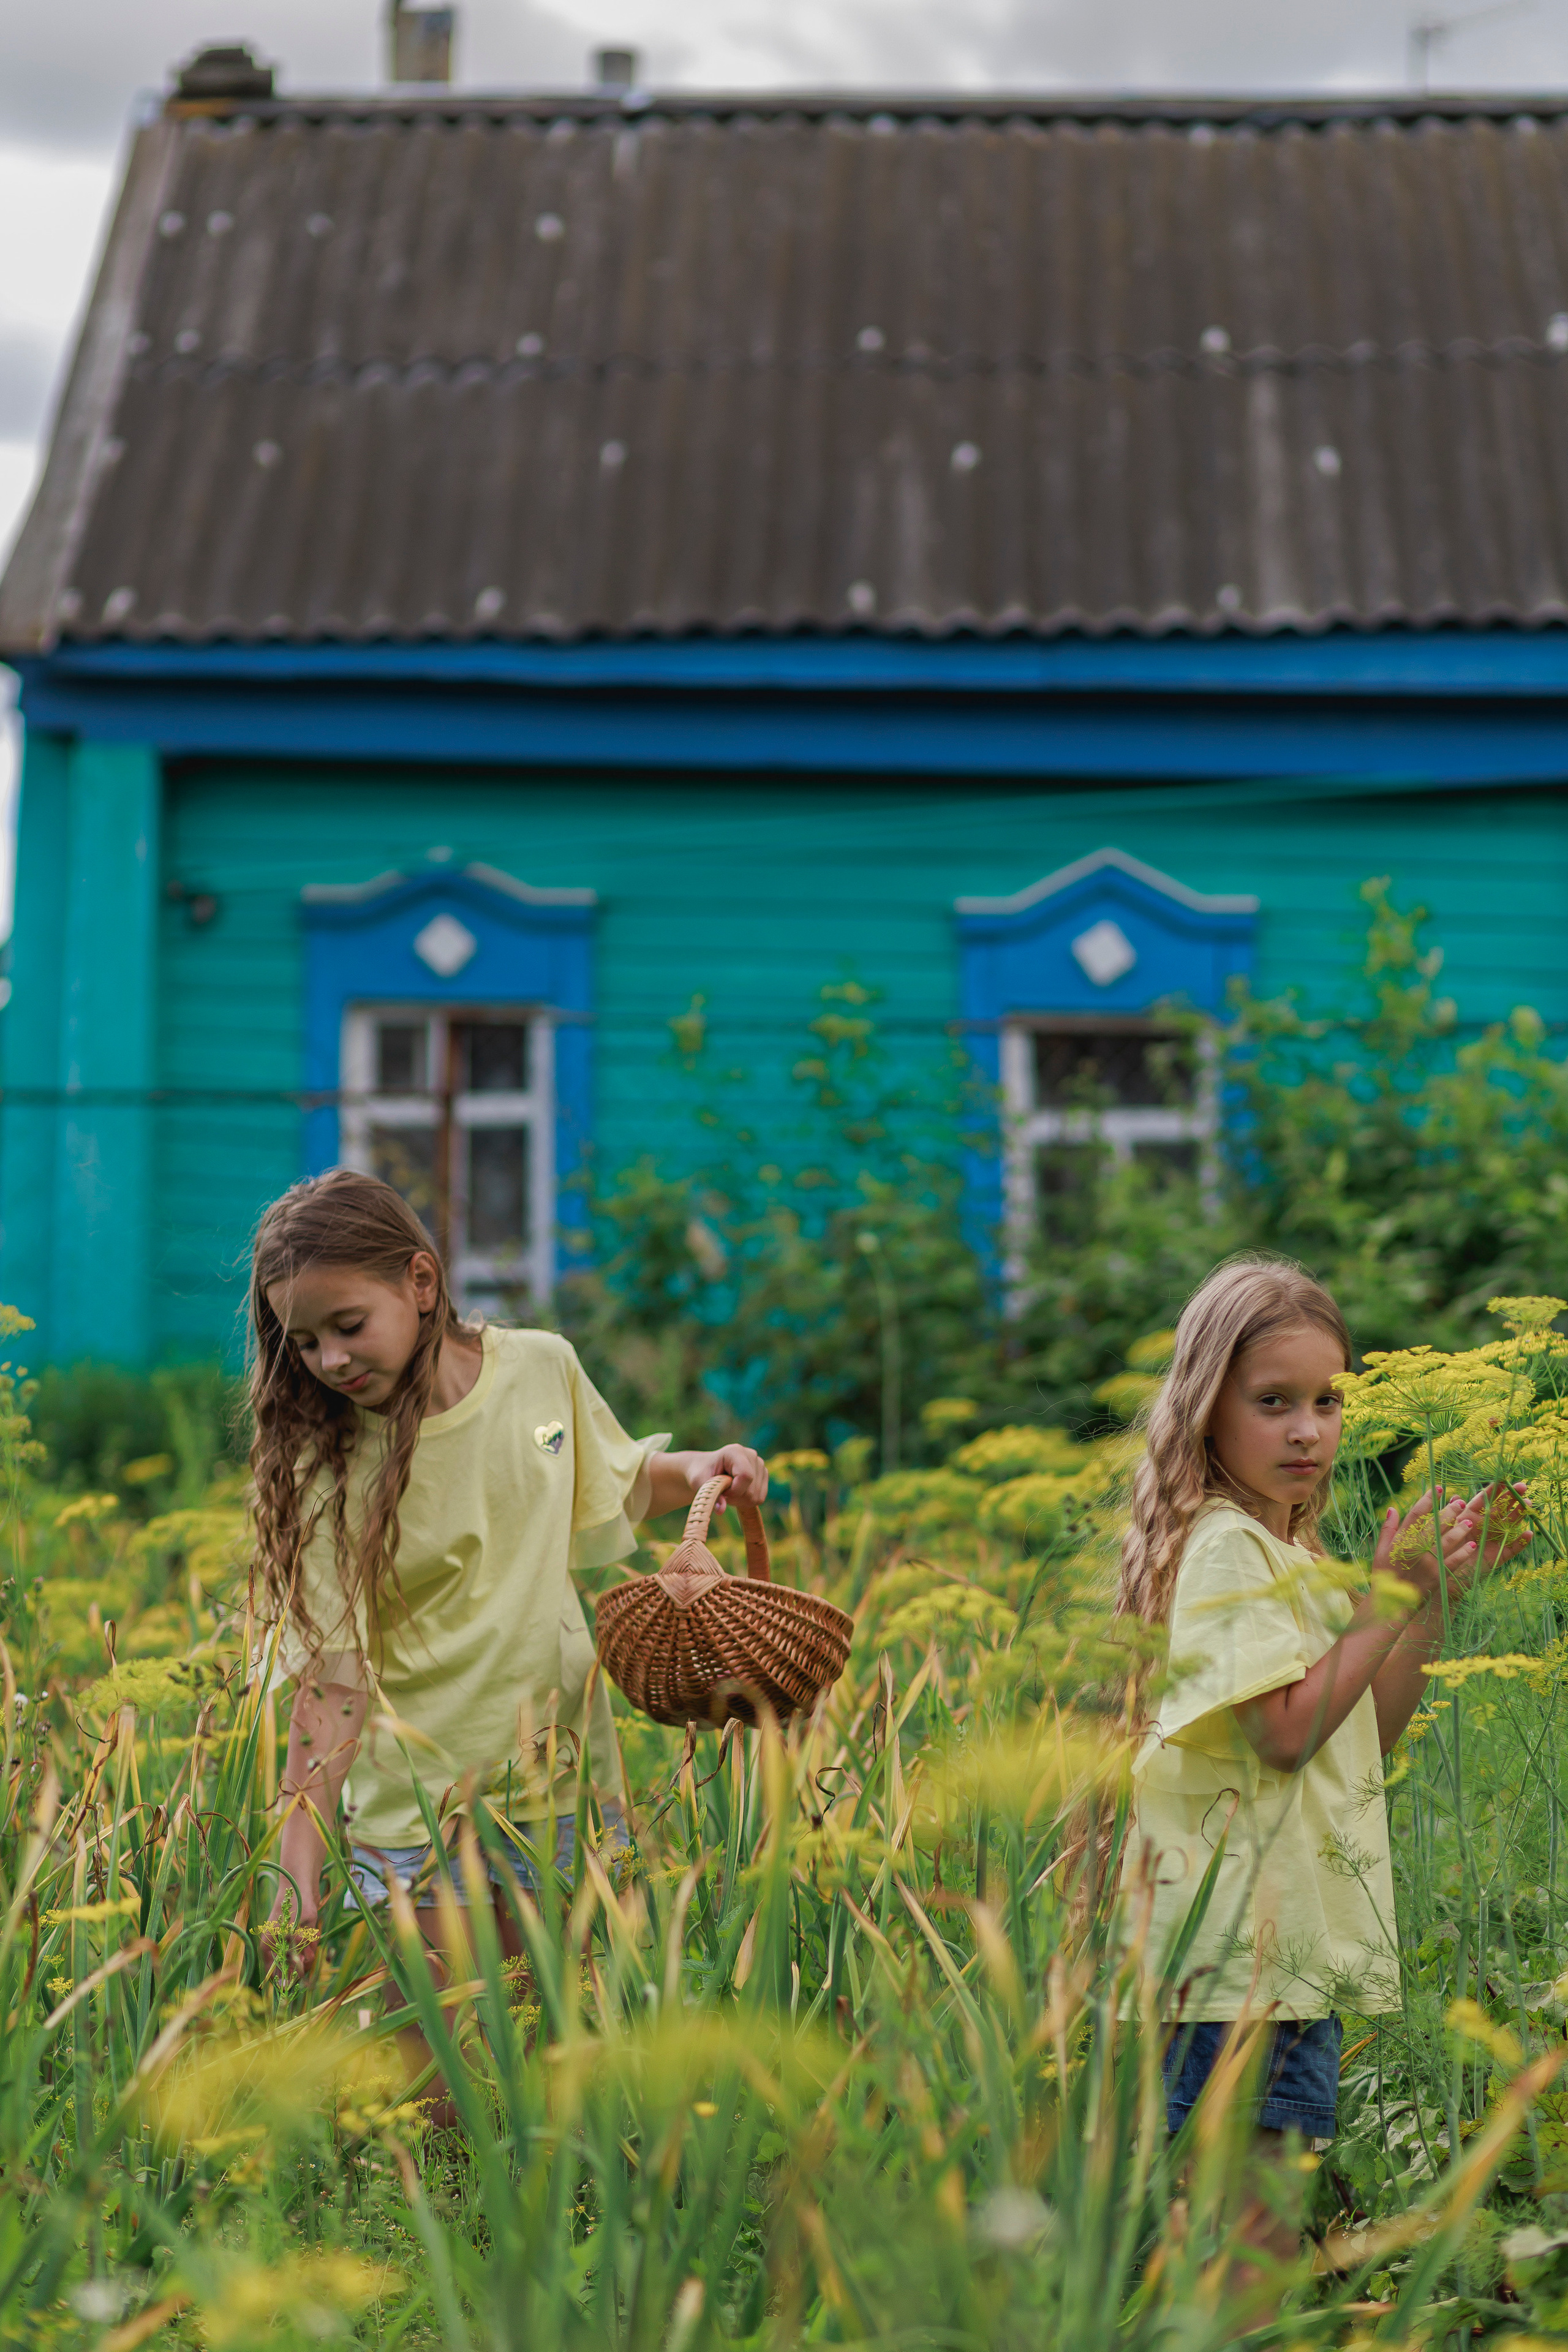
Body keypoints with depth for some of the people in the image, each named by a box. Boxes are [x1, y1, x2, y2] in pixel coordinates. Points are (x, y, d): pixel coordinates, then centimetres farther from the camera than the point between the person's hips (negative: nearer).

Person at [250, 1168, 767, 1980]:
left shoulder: (543, 1367, -2)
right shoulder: (329, 1474, -11)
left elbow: (613, 1489, 20)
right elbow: (331, 1685, -15)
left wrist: (692, 1472, 0)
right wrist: (297, 1878, -23)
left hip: (564, 1779, 3)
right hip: (417, 1803, -2)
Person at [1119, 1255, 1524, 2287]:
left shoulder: (1293, 1555, 16)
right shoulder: (1223, 1547, -12)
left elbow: (1371, 1729, 17)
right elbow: (1287, 1729, -20)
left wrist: (1440, 1593, 9)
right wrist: (1390, 1597, -14)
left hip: (1298, 1953, 10)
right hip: (1242, 1960, -10)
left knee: (1264, 2236, 11)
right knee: (1246, 2250, -8)